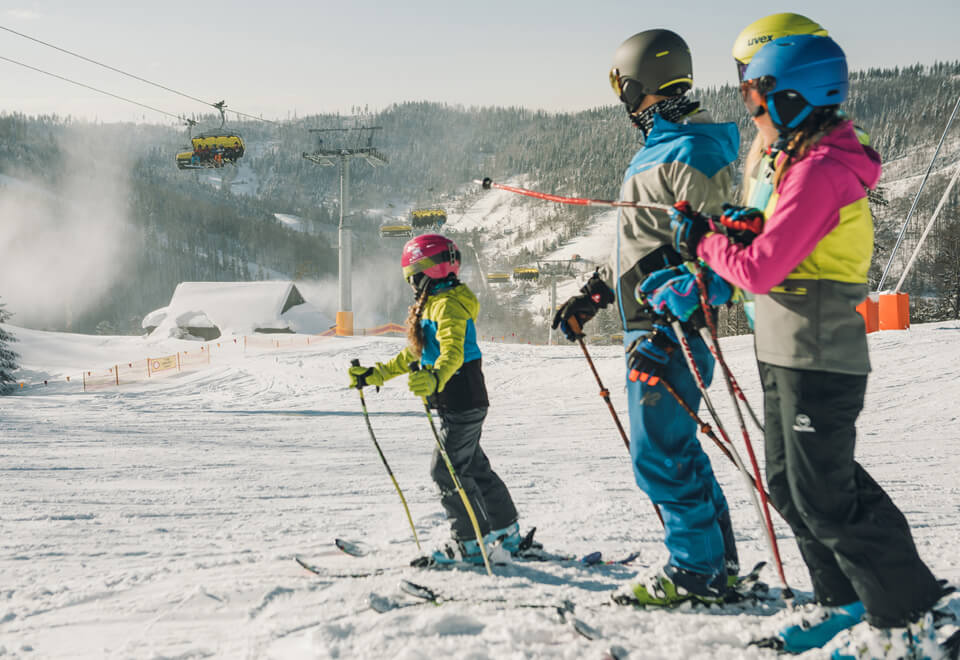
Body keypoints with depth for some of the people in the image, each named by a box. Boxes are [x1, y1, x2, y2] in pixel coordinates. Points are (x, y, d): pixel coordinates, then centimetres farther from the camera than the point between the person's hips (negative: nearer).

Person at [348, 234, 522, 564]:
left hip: (463, 403, -10)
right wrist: (374, 375, 24)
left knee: (447, 469, -9)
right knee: (474, 467, 17)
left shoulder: (449, 305, -16)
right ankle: (507, 534, 28)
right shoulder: (432, 304, 17)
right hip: (457, 404, 10)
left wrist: (434, 378, -53)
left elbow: (453, 352, -34)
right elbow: (414, 354, 25)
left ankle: (471, 544, -3)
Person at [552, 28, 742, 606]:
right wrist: (592, 296, 24)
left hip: (670, 327, -10)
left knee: (659, 455, -6)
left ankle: (698, 570, 5)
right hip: (652, 324, 10)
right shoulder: (661, 147, 18)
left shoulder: (691, 153, -15)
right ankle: (718, 560, 24)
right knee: (674, 448, 15)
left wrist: (668, 332, -25)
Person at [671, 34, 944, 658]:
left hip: (816, 360, -10)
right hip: (789, 355, 10)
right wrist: (750, 227, 0)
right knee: (792, 484, 16)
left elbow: (761, 270, -22)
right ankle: (850, 603, 28)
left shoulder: (818, 171, -20)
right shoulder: (804, 159, 12)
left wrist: (703, 240, -6)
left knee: (823, 495, -3)